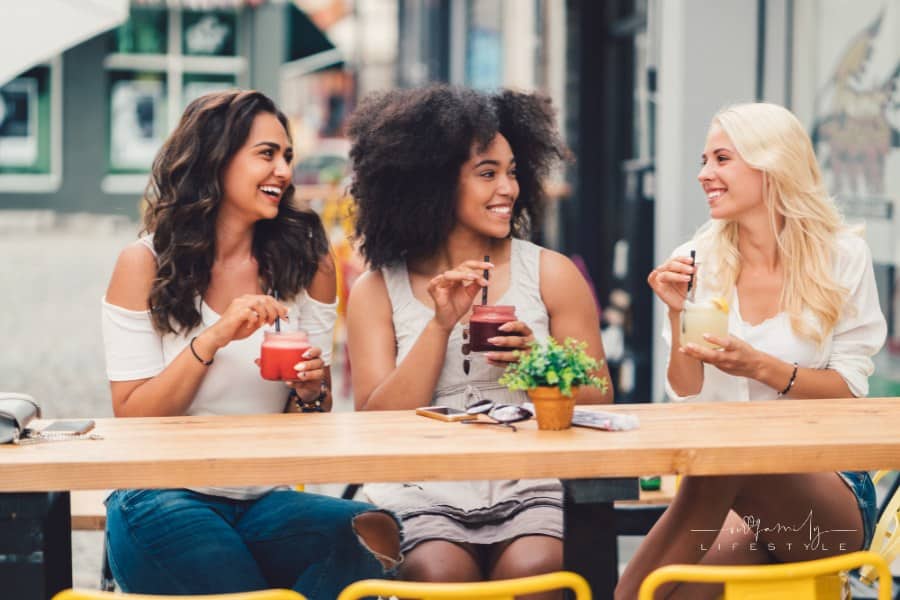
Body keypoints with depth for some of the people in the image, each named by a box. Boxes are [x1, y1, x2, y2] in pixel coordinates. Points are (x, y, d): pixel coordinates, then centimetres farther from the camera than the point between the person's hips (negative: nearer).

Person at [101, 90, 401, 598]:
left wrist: (312, 392, -11)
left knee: (369, 532, -29)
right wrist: (211, 340, -18)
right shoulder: (146, 264, -1)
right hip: (162, 499, -2)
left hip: (264, 499, 2)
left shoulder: (306, 262, 6)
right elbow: (131, 418, -5)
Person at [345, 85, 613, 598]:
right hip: (423, 498, -1)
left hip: (529, 492, 1)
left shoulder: (552, 274, 6)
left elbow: (598, 405, 8)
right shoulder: (378, 291, 6)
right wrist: (440, 325, -10)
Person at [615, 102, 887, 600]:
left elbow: (850, 391, -1)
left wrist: (761, 367, -17)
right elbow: (688, 401, 5)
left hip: (825, 486, 0)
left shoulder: (842, 257, 1)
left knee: (728, 457, -35)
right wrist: (678, 315, -12)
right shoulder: (695, 263, 5)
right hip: (726, 493, 1)